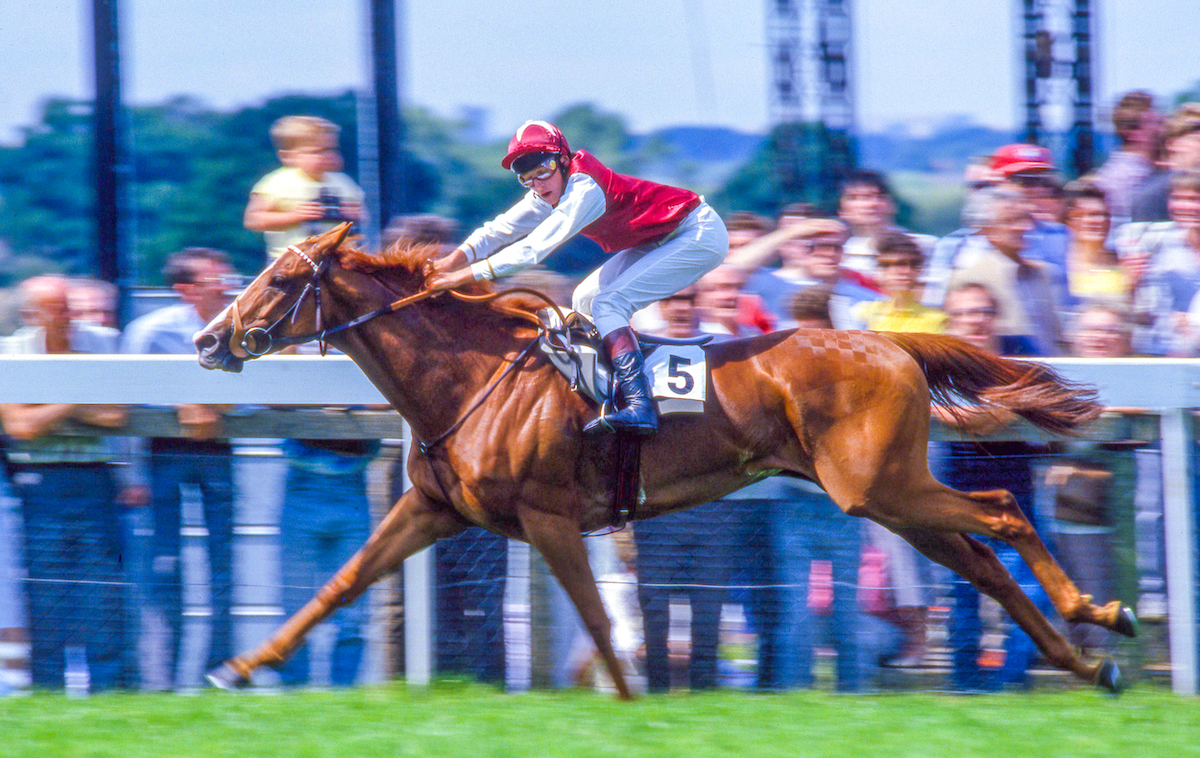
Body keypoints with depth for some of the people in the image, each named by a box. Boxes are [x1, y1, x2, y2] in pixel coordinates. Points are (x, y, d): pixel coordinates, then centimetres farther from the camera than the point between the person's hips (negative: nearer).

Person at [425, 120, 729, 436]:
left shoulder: (585, 190, -28)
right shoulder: (551, 194, 0)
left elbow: (535, 247, -32)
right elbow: (502, 229, -2)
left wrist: (466, 276, -32)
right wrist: (454, 260, -18)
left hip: (702, 235, -10)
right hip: (662, 241, 10)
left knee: (608, 303, -21)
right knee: (584, 300, 8)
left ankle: (638, 406, -30)